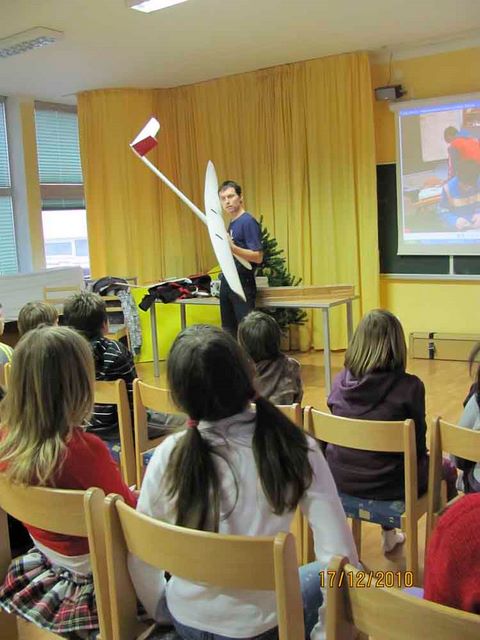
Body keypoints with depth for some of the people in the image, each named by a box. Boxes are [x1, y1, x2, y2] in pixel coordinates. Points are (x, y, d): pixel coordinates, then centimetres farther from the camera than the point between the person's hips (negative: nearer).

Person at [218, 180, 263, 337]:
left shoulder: (248, 221, -12)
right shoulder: (231, 223, 14)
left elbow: (258, 257, -19)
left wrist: (233, 248, -30)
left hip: (242, 283, -9)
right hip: (227, 282, 9)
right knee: (228, 330, 12)